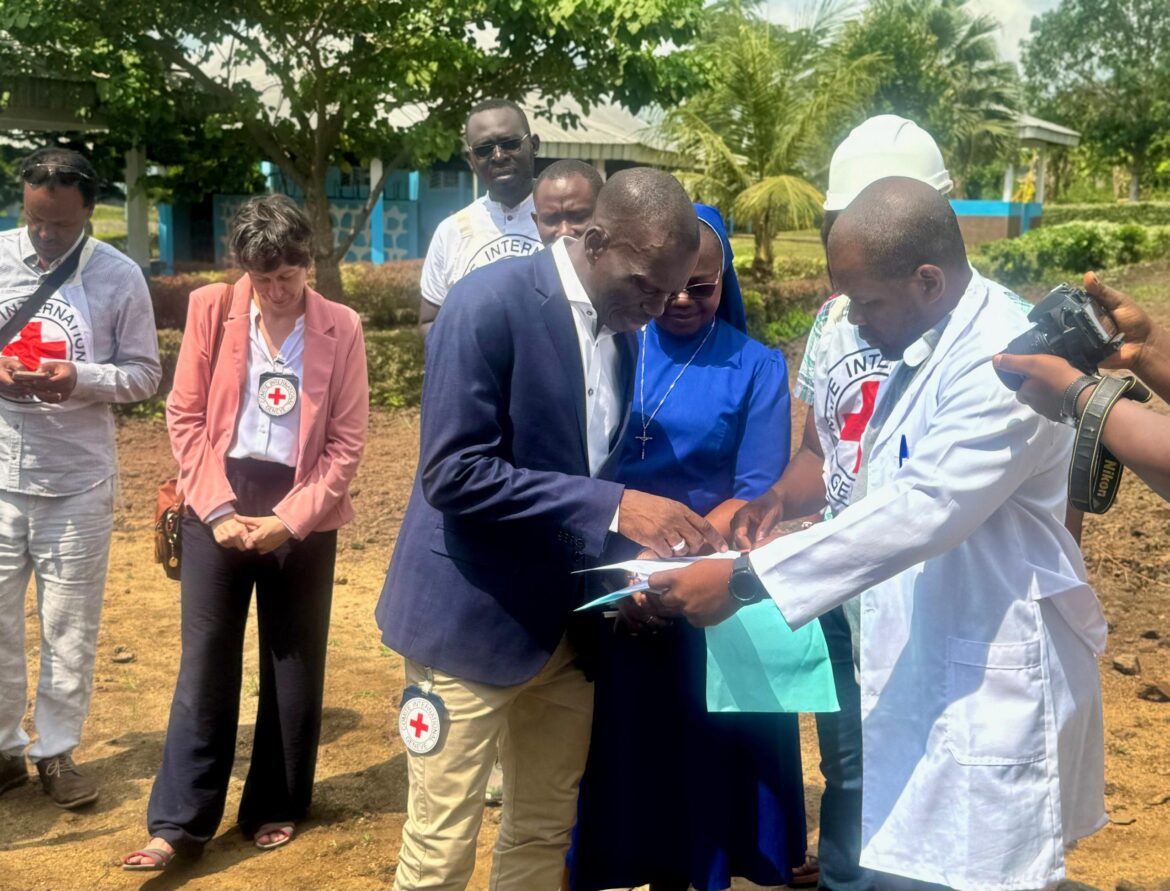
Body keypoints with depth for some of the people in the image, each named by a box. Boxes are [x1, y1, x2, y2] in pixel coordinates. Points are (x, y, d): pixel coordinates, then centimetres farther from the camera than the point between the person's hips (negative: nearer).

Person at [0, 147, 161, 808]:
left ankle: (57, 750, 24)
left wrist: (80, 378, -19)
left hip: (79, 482, -1)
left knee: (70, 625, 9)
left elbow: (146, 375, -1)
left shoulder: (119, 276, -5)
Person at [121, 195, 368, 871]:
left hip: (302, 514, 0)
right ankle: (181, 820, 7)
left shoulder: (341, 328, -4)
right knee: (206, 660, 2)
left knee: (293, 664, 8)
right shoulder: (211, 310, -2)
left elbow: (348, 440, -4)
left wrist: (289, 518, -12)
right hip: (218, 504, 0)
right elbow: (185, 416, 0)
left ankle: (276, 806, 23)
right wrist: (218, 509, -9)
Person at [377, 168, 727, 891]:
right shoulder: (490, 304, -17)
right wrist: (612, 507, -27)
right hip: (475, 618, -7)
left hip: (569, 622, 7)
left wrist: (645, 533, -6)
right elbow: (452, 474, -24)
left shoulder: (622, 331, 6)